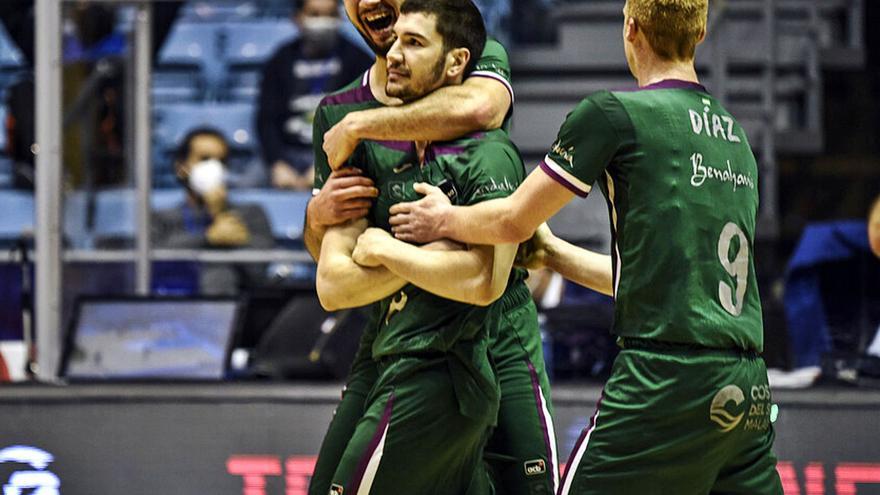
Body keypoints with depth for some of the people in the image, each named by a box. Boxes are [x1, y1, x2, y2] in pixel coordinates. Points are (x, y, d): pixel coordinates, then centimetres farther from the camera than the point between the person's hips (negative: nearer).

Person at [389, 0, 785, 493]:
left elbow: (513, 222, 3)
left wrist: (443, 220, 24)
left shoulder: (613, 113, -3)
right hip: (748, 389, 7)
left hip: (667, 379, -7)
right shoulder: (736, 135, 18)